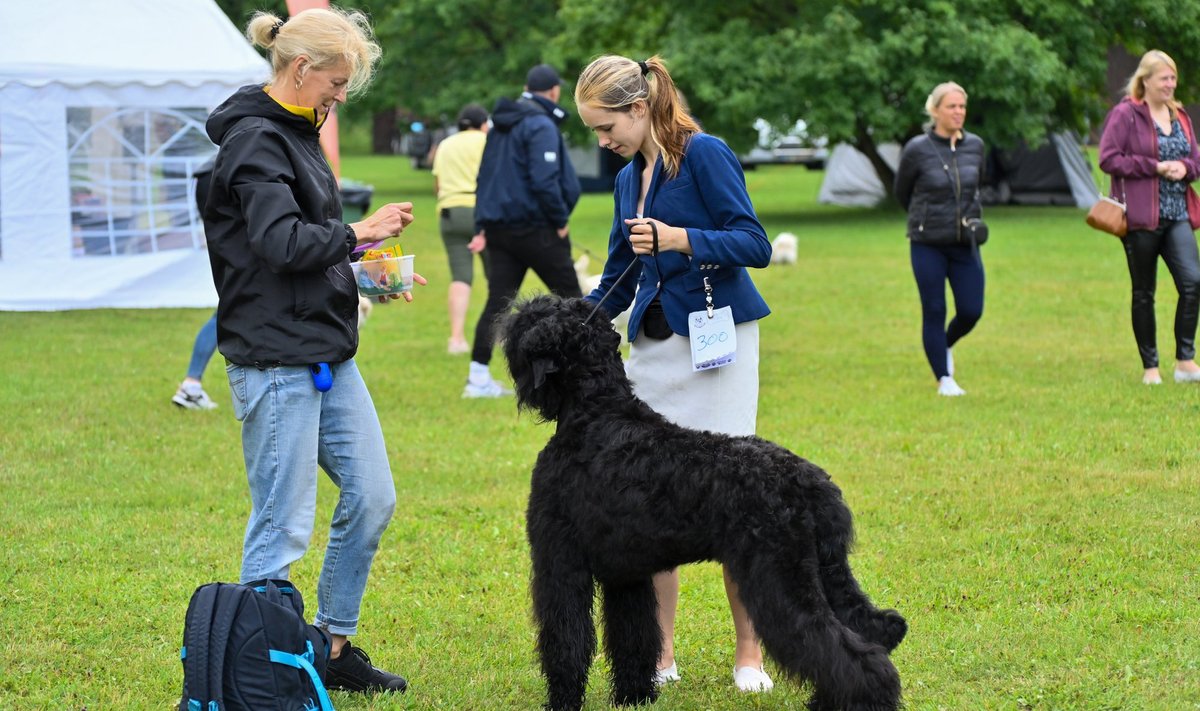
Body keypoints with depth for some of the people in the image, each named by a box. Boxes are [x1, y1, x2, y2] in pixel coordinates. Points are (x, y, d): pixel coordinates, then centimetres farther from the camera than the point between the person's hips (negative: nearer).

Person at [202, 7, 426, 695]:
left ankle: (337, 647, 24)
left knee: (371, 498, 12)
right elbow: (281, 242, -25)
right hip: (277, 361, -10)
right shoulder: (254, 140, -14)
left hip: (329, 355, 10)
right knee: (283, 528, -5)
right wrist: (359, 233, -12)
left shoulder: (296, 133, 15)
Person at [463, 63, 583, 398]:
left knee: (498, 301, 4)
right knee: (570, 295, 6)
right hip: (535, 228, -7)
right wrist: (560, 221, -9)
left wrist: (482, 227, 20)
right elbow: (544, 181, -21)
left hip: (499, 228, 7)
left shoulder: (500, 124, 15)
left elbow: (485, 177, 19)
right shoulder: (542, 126, -12)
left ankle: (478, 377, -1)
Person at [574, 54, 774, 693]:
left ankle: (750, 653, 4)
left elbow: (755, 245, -14)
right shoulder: (628, 179, 14)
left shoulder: (705, 155, -8)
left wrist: (678, 239, -25)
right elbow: (614, 284, 20)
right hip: (653, 347, 7)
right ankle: (659, 653, 8)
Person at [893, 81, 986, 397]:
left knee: (971, 311, 1)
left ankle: (946, 345, 34)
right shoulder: (916, 150, -11)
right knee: (934, 311, 1)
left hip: (965, 244, 4)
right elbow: (901, 191, 5)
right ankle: (944, 379, 14)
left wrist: (972, 217, 6)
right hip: (927, 245, -3)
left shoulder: (975, 146, 1)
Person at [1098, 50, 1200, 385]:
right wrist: (1155, 167, -16)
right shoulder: (1125, 115, -5)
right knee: (1144, 293, 4)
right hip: (1141, 218, -5)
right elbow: (1108, 159, -13)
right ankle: (1150, 367, 12)